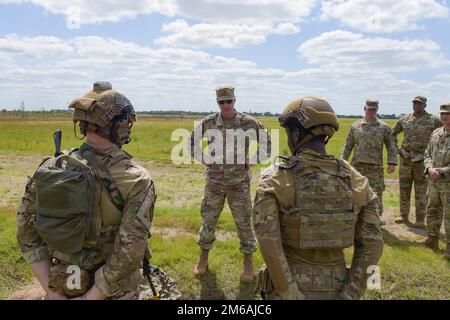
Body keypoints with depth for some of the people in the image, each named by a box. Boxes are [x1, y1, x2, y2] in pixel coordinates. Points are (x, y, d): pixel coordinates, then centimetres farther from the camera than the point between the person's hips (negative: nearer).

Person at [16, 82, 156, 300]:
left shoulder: (48, 169, -9)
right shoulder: (136, 181, -23)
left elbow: (28, 236, -5)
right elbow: (128, 252, -27)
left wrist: (53, 293, -4)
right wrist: (90, 298, -17)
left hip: (63, 288, 4)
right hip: (113, 290, -3)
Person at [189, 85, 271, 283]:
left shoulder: (249, 123, -6)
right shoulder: (208, 123, -2)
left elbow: (267, 143, 7)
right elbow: (191, 141, 12)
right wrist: (203, 160, 2)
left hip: (239, 182, -1)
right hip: (214, 181, 2)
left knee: (244, 222, 5)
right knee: (208, 220, 10)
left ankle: (248, 264, 21)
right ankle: (203, 259, 30)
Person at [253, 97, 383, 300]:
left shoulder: (274, 179, -16)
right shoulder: (356, 180, -6)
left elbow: (268, 241, -23)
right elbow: (371, 244, -7)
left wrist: (291, 294, -17)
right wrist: (349, 296, -5)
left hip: (286, 288, -2)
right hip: (333, 290, 3)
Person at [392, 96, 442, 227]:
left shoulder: (433, 121, -3)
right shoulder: (404, 120, 7)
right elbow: (393, 133, 20)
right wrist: (396, 148, 9)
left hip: (422, 160, -3)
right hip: (405, 159, 4)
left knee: (421, 192, 2)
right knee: (404, 189, 10)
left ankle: (420, 220, 10)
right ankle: (404, 216, 22)